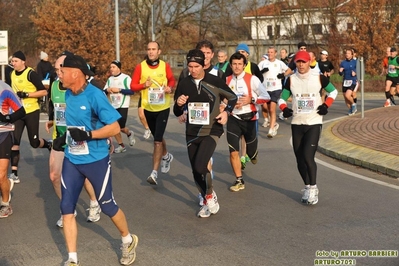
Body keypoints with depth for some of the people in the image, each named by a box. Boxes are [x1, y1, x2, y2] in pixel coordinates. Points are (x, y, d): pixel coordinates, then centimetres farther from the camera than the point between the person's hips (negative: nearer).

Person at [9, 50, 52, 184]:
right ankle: (14, 173, -2)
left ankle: (49, 145, 38)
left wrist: (27, 94, -23)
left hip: (31, 112, -5)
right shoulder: (12, 74, 6)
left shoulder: (31, 74, -15)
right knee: (14, 142, -5)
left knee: (34, 143, 3)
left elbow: (44, 92, -15)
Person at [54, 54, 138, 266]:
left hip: (95, 160, -6)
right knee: (66, 207, 0)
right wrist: (64, 138, 4)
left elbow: (115, 128, -19)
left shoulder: (95, 95, -19)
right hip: (71, 159, 6)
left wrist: (87, 135, -28)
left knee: (107, 206, 9)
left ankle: (128, 241, 36)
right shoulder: (68, 95, 3)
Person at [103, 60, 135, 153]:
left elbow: (132, 91, -15)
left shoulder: (126, 78, -9)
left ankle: (129, 133, 23)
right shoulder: (110, 79, 10)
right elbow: (103, 92, 12)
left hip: (123, 106, -6)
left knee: (121, 127, -11)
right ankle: (121, 146, 16)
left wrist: (119, 90, -20)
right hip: (113, 106, 6)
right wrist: (107, 90, -11)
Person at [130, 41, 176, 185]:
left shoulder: (165, 66, -6)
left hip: (163, 108, -2)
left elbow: (172, 80, 10)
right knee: (157, 137, 21)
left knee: (157, 140, -10)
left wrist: (170, 88, -11)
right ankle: (166, 156, 50)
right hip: (148, 108, 2)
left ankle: (154, 173, -7)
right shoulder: (140, 67, -6)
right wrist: (144, 85, -22)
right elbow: (133, 86, -4)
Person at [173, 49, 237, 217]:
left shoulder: (214, 82, -9)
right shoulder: (183, 84, 0)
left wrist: (226, 112, -11)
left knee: (200, 166, -22)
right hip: (192, 133, 4)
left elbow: (233, 97, 6)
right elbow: (177, 113, 7)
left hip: (211, 131, -4)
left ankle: (210, 195, 6)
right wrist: (179, 104, -15)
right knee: (196, 171, 9)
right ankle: (208, 202, 31)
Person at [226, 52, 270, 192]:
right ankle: (239, 181, 7)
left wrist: (251, 99, -21)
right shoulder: (227, 80, 2)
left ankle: (252, 154, 49)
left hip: (249, 118, -2)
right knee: (233, 152, -8)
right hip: (233, 119, 2)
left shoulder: (252, 79, -9)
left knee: (251, 153, 10)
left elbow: (266, 96, -9)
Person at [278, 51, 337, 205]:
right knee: (300, 159, 7)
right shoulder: (291, 80, 1)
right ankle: (307, 187, 25)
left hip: (314, 123, -3)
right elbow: (282, 98, 9)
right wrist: (284, 109, -12)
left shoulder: (319, 78, -2)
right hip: (297, 124, 3)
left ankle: (313, 188, -1)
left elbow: (333, 91, 12)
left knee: (308, 156, -16)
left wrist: (326, 105, -3)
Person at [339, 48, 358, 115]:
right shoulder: (343, 63, 7)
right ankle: (351, 109, 29)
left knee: (347, 95, -22)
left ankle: (353, 104, 6)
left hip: (353, 82, -5)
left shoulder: (355, 62, -4)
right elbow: (341, 74, 8)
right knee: (345, 98, 8)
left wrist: (355, 73, -22)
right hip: (345, 82, 5)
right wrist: (340, 71, -14)